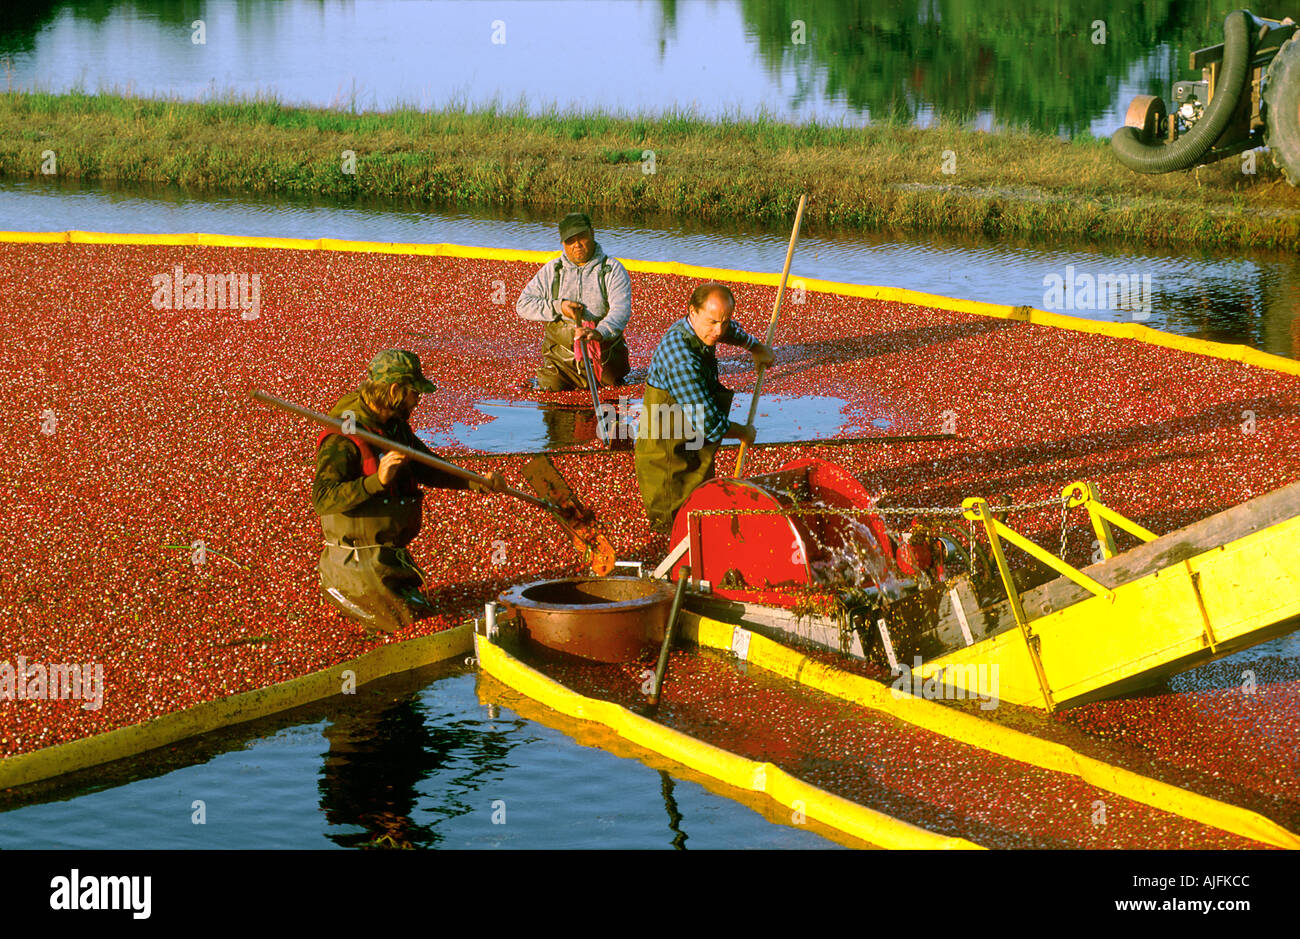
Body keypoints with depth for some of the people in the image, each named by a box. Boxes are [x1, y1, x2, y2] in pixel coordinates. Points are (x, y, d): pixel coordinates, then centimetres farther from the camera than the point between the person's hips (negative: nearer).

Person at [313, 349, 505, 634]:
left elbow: (428, 469, 19)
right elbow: (323, 499, -30)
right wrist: (377, 481, -41)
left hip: (393, 553, 9)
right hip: (358, 559, -9)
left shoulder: (397, 427, 7)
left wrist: (477, 483, 5)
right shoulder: (342, 438, -22)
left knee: (422, 611, 17)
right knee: (408, 623, -8)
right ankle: (338, 588, 6)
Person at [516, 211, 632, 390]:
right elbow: (523, 305, 5)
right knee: (550, 389, -11)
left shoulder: (612, 270, -2)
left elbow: (621, 309, -18)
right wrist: (558, 307, -11)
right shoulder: (552, 270, 8)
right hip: (560, 357, 2)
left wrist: (600, 332, -39)